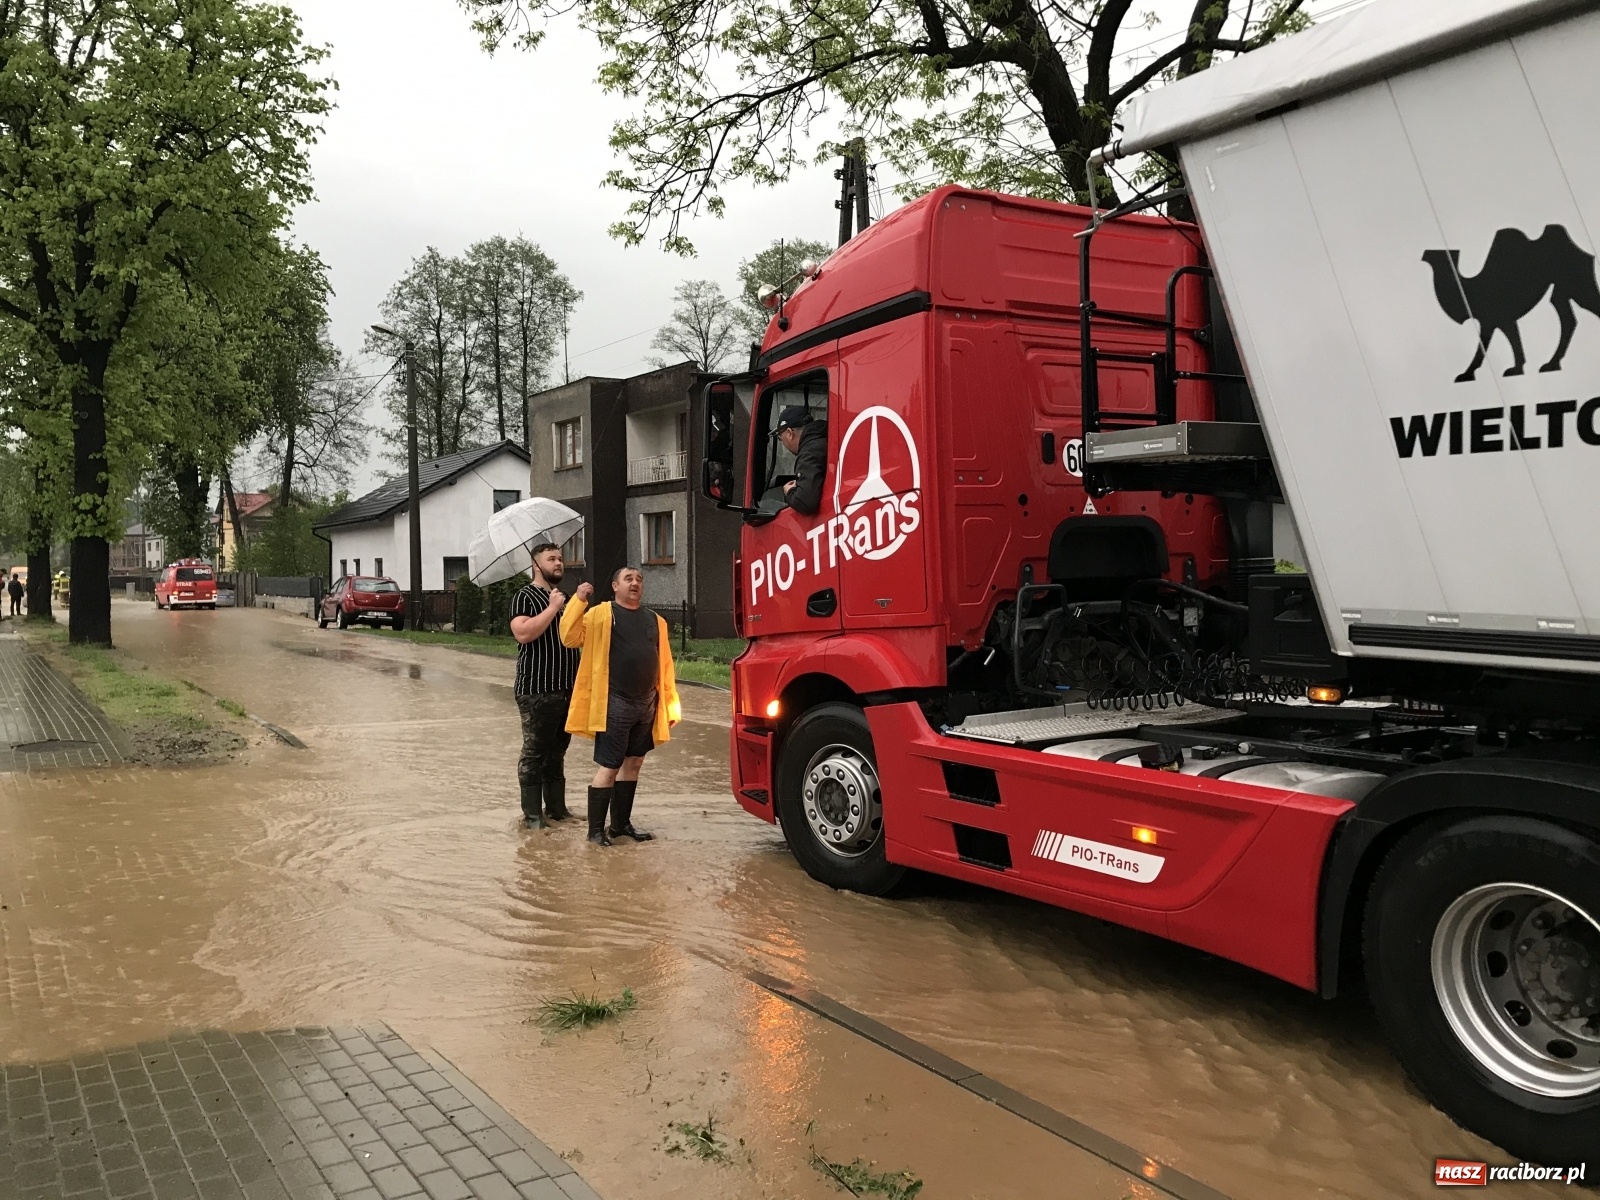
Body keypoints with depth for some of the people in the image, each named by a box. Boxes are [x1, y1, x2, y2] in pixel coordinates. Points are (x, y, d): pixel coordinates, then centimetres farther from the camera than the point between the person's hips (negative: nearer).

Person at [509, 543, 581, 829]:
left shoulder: (564, 597, 19)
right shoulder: (526, 597, -6)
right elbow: (523, 633, -24)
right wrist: (552, 608, -20)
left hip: (567, 688, 8)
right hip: (537, 690, -8)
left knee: (557, 751, 14)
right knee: (535, 752, -2)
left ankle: (557, 807, 22)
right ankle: (532, 814, 4)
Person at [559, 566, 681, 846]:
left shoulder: (655, 621, 14)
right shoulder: (601, 614, 0)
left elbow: (665, 665, 14)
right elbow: (570, 637, -12)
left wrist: (671, 705, 11)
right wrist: (579, 601, -21)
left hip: (647, 705, 6)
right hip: (615, 704, -6)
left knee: (633, 763, 13)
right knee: (608, 767, -5)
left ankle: (621, 823, 24)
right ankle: (596, 829, 4)